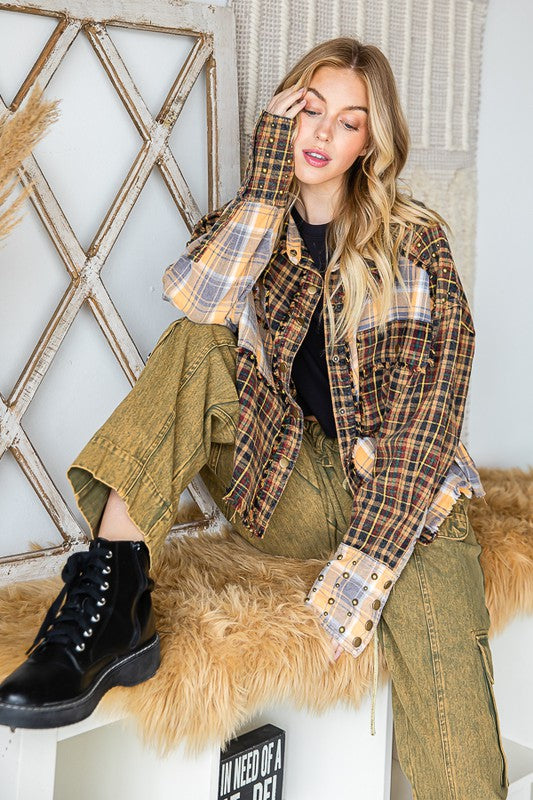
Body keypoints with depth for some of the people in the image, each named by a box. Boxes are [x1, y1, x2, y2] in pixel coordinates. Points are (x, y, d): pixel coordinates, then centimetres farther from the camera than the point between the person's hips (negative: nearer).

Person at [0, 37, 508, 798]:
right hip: (282, 487, 2)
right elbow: (196, 297, -16)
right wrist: (269, 174, -12)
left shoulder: (415, 239, 4)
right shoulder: (243, 226, 10)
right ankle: (114, 603, -28)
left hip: (399, 491, -2)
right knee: (197, 344, -22)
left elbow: (429, 403, -8)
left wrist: (364, 564, -19)